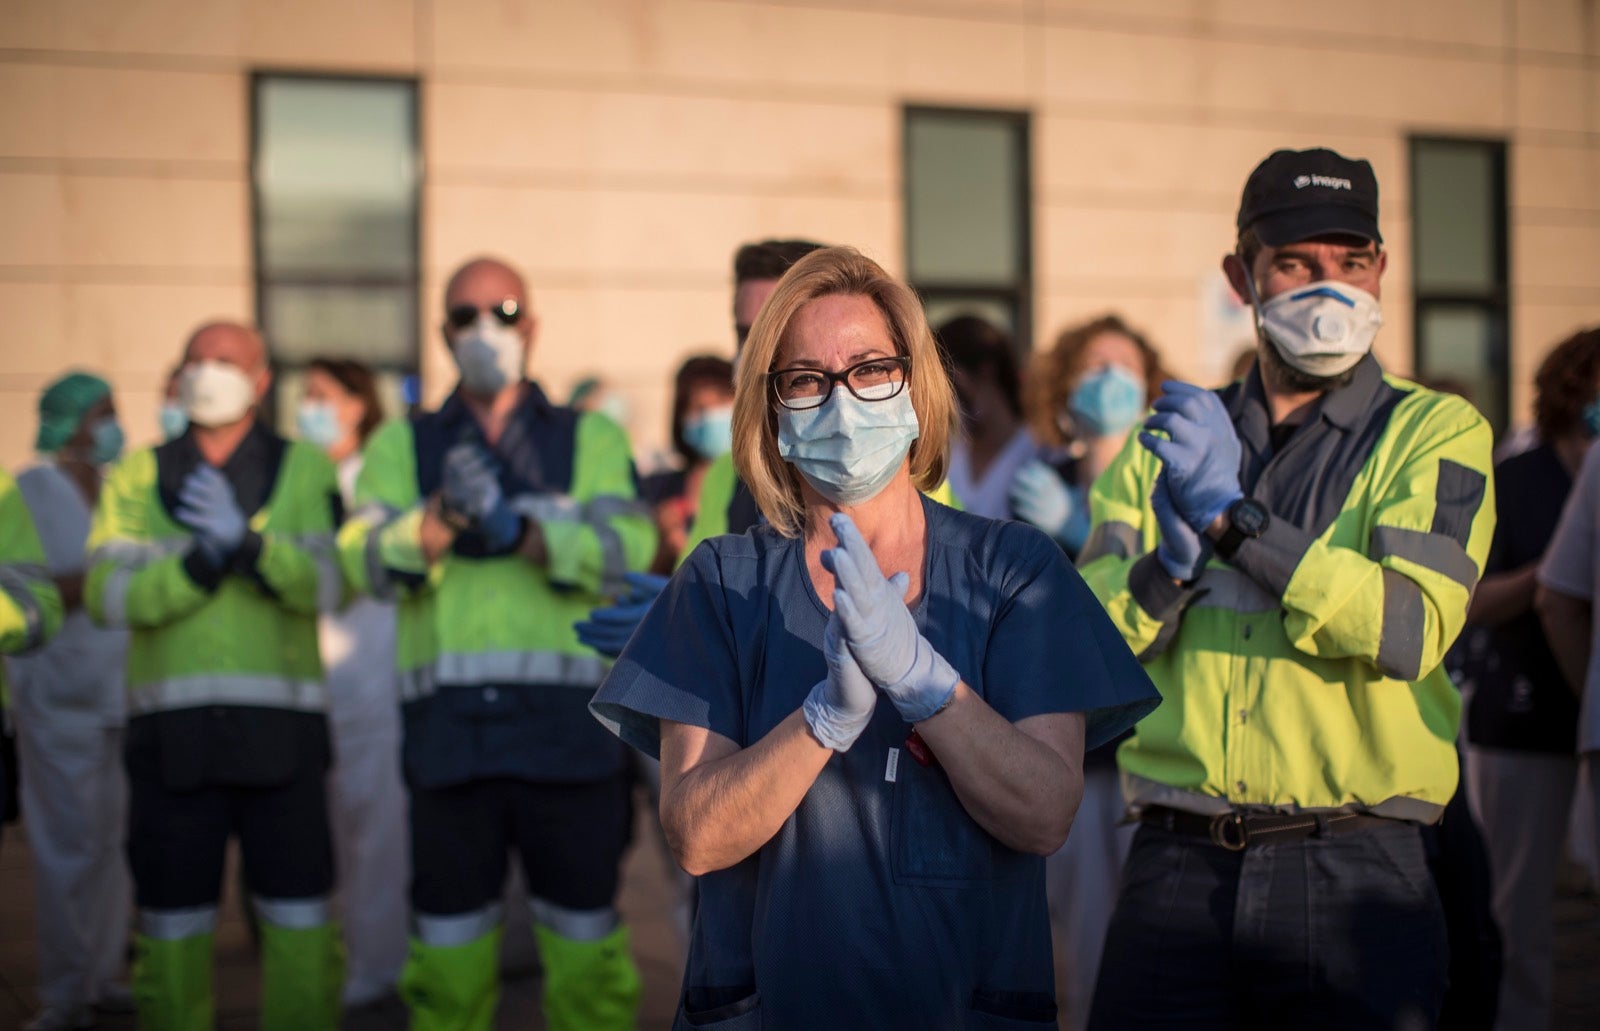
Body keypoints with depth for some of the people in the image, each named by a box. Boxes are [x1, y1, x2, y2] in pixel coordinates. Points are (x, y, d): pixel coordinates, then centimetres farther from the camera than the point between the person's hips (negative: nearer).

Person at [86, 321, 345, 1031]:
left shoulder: (306, 471, 6)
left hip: (280, 730, -1)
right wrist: (201, 560, -17)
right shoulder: (137, 478, 8)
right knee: (171, 923, 6)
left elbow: (324, 585, -7)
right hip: (171, 730, 1)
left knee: (299, 919, 0)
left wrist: (246, 536, -22)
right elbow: (108, 594, -3)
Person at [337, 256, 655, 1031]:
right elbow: (368, 561, -3)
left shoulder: (592, 438, 11)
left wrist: (517, 527, -18)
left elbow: (629, 547, -6)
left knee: (583, 932, 4)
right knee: (447, 938, 8)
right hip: (449, 727, 1)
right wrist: (446, 515, -20)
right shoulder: (403, 444, 13)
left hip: (569, 725, -1)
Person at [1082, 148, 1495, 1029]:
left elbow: (1409, 630, -14)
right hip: (1176, 865, 2)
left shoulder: (1435, 433, 4)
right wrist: (1170, 560, -17)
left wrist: (1229, 516, -17)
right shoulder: (1169, 439, 13)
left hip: (1352, 868, -2)